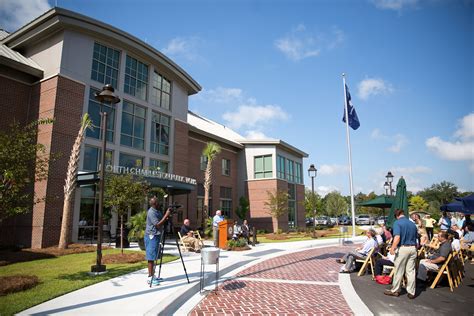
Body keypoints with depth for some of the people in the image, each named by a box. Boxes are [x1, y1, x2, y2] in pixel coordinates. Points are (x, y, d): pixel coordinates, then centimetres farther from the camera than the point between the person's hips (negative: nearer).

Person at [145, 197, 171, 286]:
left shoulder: (158, 211, 10)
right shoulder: (151, 212, -18)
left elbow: (162, 222, 17)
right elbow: (158, 225, -24)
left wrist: (167, 216, -1)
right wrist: (166, 215, -24)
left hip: (157, 235, 9)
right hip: (151, 236, -9)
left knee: (154, 257, 13)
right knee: (151, 257, -6)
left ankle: (152, 275, 20)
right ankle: (150, 278, -2)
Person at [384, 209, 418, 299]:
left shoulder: (397, 223, -9)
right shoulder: (412, 224, 11)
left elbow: (397, 237, -21)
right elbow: (416, 238, 13)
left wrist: (392, 248, -20)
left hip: (402, 248, -5)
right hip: (413, 248, 6)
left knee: (399, 271, 5)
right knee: (411, 271, 10)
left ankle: (395, 290, 17)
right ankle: (411, 292, 15)